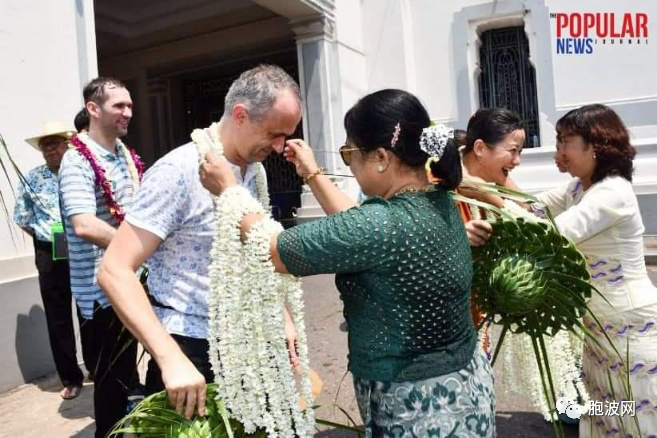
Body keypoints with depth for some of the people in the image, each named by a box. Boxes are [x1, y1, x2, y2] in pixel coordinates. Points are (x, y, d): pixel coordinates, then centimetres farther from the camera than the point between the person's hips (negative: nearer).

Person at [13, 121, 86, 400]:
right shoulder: (32, 179, 5)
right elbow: (23, 219, 9)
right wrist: (48, 238, 0)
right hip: (50, 256, 2)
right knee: (58, 318, 9)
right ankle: (70, 378, 24)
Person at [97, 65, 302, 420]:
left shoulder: (256, 171, 3)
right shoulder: (179, 172, -19)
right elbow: (115, 271, -22)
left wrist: (282, 316, 8)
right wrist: (171, 359, -30)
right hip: (190, 349, -7)